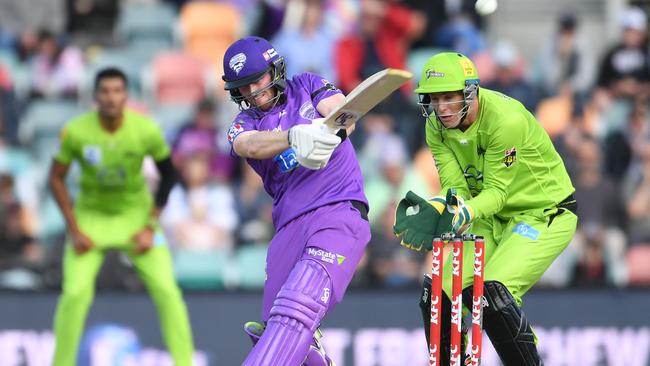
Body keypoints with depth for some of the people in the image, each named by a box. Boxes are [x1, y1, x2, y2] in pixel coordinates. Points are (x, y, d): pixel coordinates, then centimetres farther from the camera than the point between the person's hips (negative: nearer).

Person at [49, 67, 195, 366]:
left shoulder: (146, 131, -19)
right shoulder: (76, 131, -21)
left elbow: (168, 175, -4)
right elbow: (56, 178, -8)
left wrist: (151, 227, -8)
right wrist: (74, 230, -13)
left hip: (136, 213, 1)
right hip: (91, 215, -1)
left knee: (166, 290, -10)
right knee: (75, 293, -16)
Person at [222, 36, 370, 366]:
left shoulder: (306, 86, 13)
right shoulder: (244, 123, 14)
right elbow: (250, 145, -11)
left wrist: (333, 130, -31)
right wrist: (295, 136, -33)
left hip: (340, 211, -4)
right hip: (290, 224, 4)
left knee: (297, 309, -24)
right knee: (277, 330, -3)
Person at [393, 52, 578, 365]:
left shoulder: (507, 119, -29)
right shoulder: (437, 127, -8)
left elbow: (496, 190, -26)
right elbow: (455, 186, -11)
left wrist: (464, 214, -44)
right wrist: (433, 211, -33)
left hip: (545, 214, -7)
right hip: (493, 217, 7)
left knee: (493, 294, -26)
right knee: (439, 294, -6)